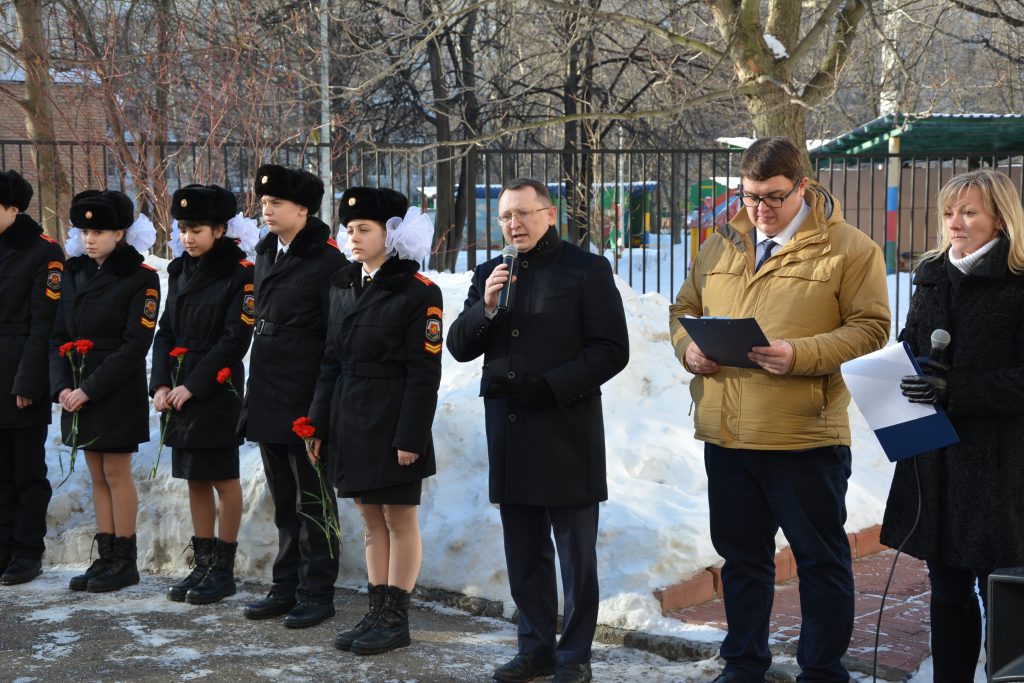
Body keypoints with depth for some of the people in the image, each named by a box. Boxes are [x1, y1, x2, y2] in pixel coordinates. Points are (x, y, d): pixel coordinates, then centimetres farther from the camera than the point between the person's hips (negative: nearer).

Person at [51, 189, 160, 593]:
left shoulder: (141, 279, -9)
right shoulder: (75, 275, 10)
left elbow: (135, 346, -14)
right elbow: (58, 336, 9)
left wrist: (90, 390, -18)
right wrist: (62, 386, -6)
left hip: (118, 393, -6)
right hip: (78, 389, 6)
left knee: (116, 473, -1)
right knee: (97, 476, 10)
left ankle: (125, 561, 8)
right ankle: (106, 558, 16)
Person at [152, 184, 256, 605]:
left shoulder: (240, 273, -10)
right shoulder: (180, 271, 11)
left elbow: (235, 341, -15)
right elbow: (166, 331, 12)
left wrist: (192, 386, -16)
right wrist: (162, 383, -1)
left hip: (217, 392, -7)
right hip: (179, 391, 7)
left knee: (223, 479, 2)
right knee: (195, 480, 12)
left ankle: (223, 570, 10)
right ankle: (202, 565, 20)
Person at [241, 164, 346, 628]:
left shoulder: (327, 262, -12)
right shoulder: (265, 255, 12)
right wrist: (254, 396, 15)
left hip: (305, 402, -8)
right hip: (268, 399, 8)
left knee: (312, 502, 2)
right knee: (284, 502, 15)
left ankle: (317, 593, 12)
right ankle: (287, 588, 24)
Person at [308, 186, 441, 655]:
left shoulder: (419, 293, -10)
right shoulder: (343, 286, 10)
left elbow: (424, 371, -12)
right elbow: (332, 359, 13)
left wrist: (410, 437, -17)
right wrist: (319, 423, 9)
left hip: (391, 422, -7)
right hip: (350, 419, 7)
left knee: (400, 520, 2)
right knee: (371, 519, 13)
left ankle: (396, 619, 10)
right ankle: (377, 613, 20)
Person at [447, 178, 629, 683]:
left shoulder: (587, 270, -2)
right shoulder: (490, 274, 14)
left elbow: (611, 351, -7)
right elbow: (458, 347, 10)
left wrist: (551, 386, -16)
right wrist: (485, 308, -9)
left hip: (567, 430, -5)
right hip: (508, 433, 5)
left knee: (575, 551, 2)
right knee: (524, 552, 12)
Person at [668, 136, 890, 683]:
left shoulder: (848, 248, -5)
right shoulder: (720, 246, 12)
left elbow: (870, 328, -9)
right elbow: (683, 308, 20)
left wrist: (801, 355, -22)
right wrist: (688, 346, -2)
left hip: (806, 437, -5)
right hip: (725, 434, 5)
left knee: (821, 559, 5)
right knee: (741, 556, 17)